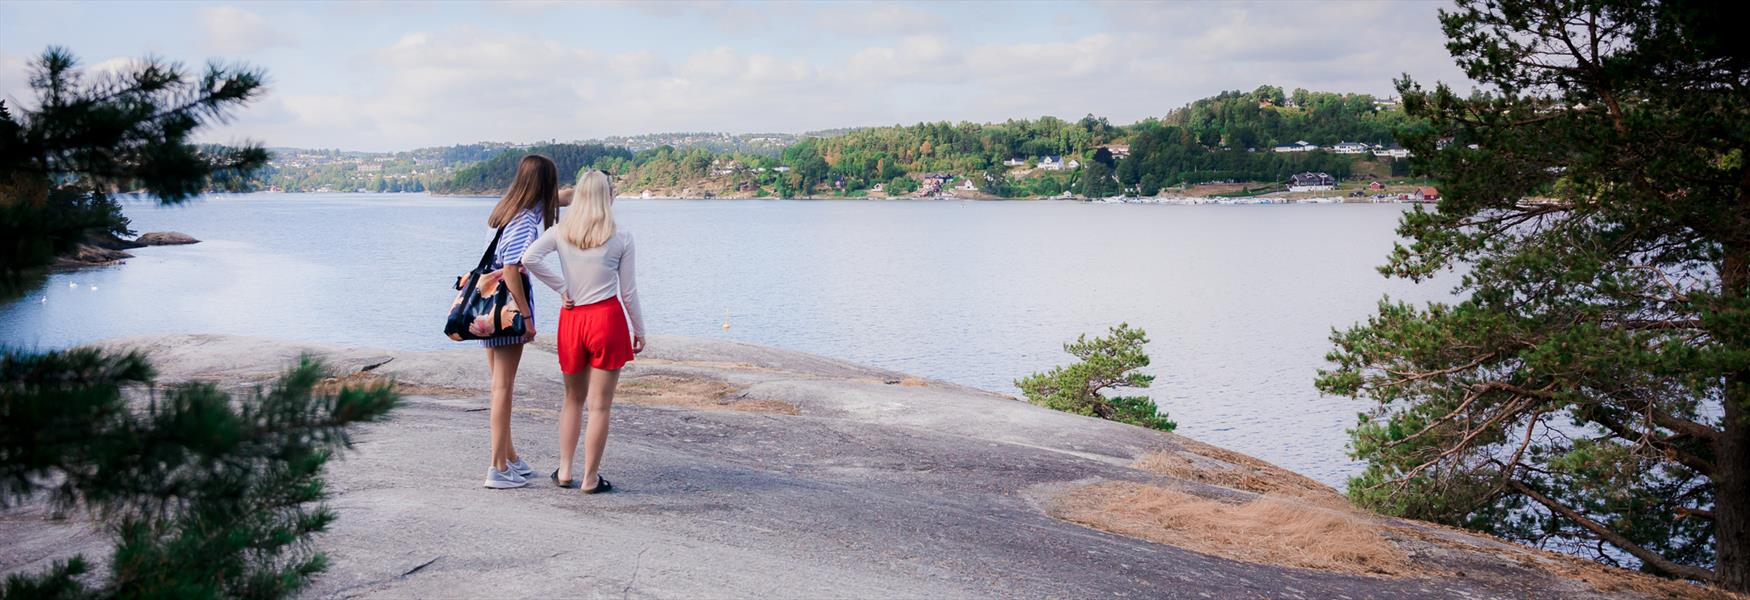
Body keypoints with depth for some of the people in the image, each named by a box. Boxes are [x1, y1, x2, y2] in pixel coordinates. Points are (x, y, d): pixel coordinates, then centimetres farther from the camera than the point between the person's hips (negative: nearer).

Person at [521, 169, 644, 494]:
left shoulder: (561, 232, 1)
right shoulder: (621, 238, -6)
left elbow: (529, 258, -14)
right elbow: (628, 291, -3)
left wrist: (561, 288, -3)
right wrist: (639, 330, 7)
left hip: (571, 319, 4)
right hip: (608, 319, -3)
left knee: (573, 399, 20)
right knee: (600, 405, 3)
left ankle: (565, 471, 21)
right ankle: (590, 478, 8)